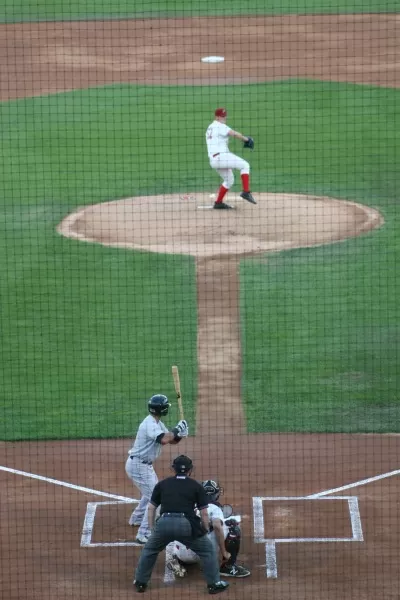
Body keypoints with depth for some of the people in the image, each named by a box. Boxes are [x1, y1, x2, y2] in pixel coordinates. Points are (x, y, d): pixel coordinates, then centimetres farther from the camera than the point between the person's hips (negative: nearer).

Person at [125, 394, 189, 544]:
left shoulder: (157, 423, 9)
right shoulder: (150, 424, -23)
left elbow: (171, 440, 11)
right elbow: (164, 439, -39)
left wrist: (179, 434, -11)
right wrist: (176, 430, -23)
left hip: (145, 465, 11)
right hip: (138, 465, -11)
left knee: (151, 492, 30)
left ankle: (136, 519, 48)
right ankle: (144, 534, -15)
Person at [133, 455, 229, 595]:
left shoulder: (162, 484, 20)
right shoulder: (196, 486, 14)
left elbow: (151, 508, 17)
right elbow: (204, 513, 9)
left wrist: (152, 529, 23)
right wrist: (205, 531, 19)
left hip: (163, 523, 2)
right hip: (186, 524, -2)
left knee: (149, 550, 29)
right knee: (207, 550, 19)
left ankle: (140, 582, 30)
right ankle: (214, 584, 18)